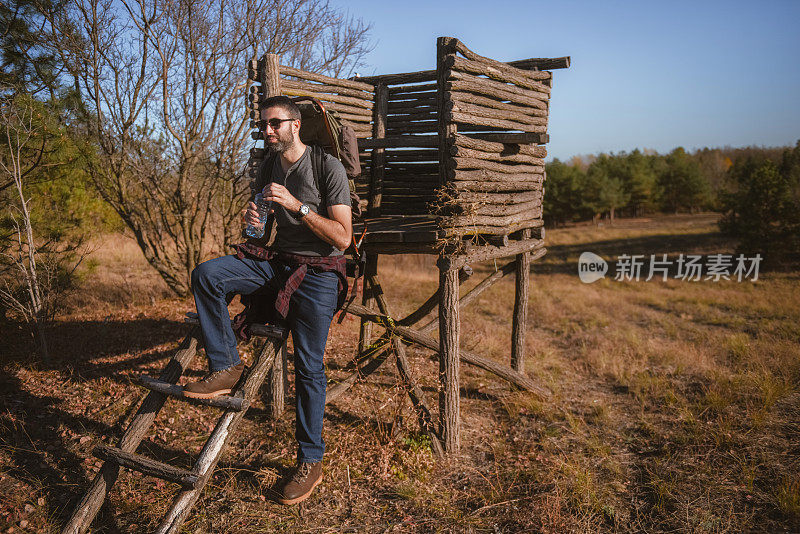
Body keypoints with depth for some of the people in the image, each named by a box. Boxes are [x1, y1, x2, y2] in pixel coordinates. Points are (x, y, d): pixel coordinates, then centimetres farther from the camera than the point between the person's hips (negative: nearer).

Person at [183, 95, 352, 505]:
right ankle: (226, 367, -9)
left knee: (309, 368, -4)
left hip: (317, 271, -6)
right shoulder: (269, 167, 10)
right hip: (276, 259, 6)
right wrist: (252, 218, -2)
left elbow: (343, 237, -16)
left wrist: (297, 205, -24)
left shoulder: (328, 168, -11)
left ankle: (310, 462, 10)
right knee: (206, 274, -18)